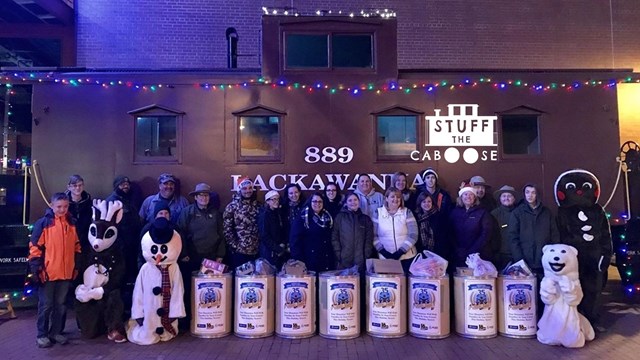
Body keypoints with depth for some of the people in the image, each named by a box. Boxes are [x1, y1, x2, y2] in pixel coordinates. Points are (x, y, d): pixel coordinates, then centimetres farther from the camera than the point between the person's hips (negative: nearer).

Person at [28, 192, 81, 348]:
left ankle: (56, 332, 26)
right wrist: (36, 268, -11)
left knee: (61, 305, 14)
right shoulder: (43, 223, -7)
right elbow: (35, 247, -8)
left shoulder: (71, 224, 6)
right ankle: (42, 334, 19)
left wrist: (77, 265, 12)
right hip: (47, 272, -4)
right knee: (45, 305, 6)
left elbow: (76, 246, 15)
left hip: (66, 272, 4)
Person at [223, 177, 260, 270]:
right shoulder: (232, 206, -3)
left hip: (255, 251, 4)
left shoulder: (257, 205, 8)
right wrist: (234, 245, -9)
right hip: (238, 251, -3)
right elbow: (226, 229, -6)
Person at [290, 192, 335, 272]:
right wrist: (298, 259, -15)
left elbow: (332, 239, 14)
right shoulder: (302, 218, -3)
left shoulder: (328, 217, 12)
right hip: (309, 262, -4)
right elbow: (295, 241, -7)